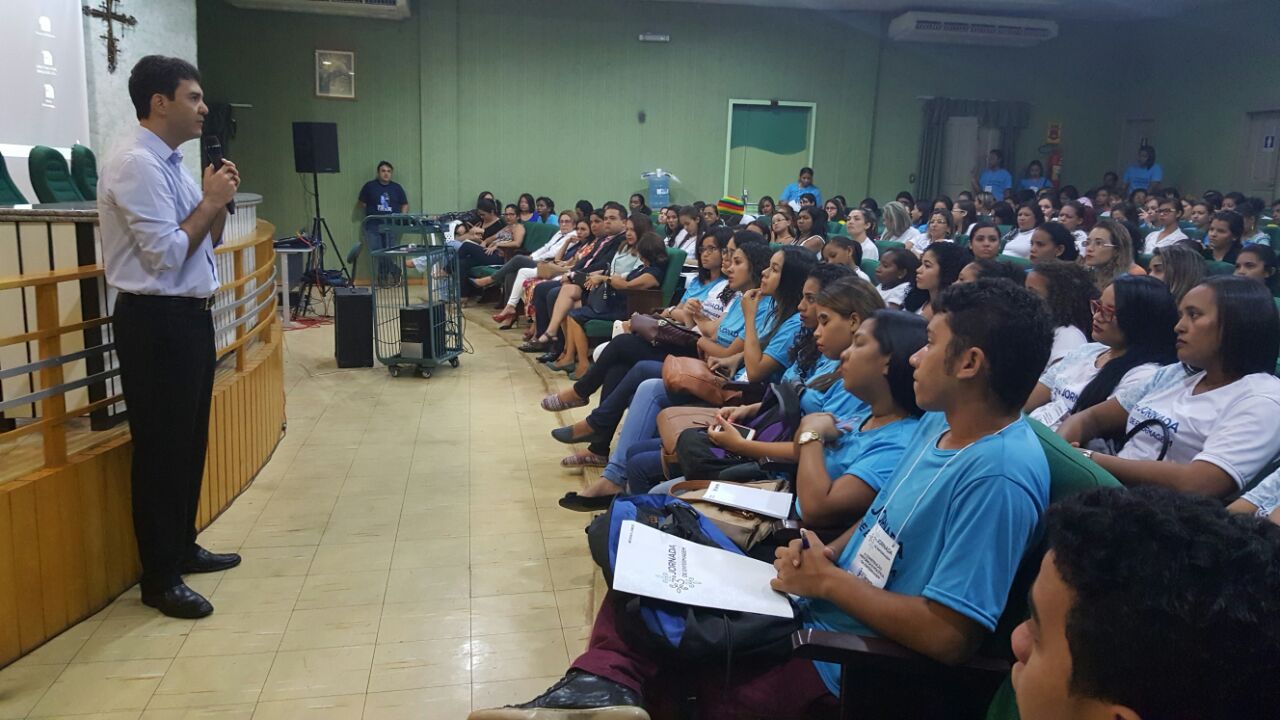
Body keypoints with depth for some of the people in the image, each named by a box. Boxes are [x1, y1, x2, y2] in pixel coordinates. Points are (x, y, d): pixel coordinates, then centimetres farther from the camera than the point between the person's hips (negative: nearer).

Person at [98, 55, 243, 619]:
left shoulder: (172, 165, 13)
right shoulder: (136, 165, -16)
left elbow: (207, 241, 18)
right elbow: (167, 254, -21)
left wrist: (219, 201, 1)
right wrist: (211, 200, -11)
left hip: (190, 316, 10)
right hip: (157, 322, -10)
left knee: (190, 440, 17)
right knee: (161, 447, -1)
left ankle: (183, 548, 32)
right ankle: (159, 579, 11)